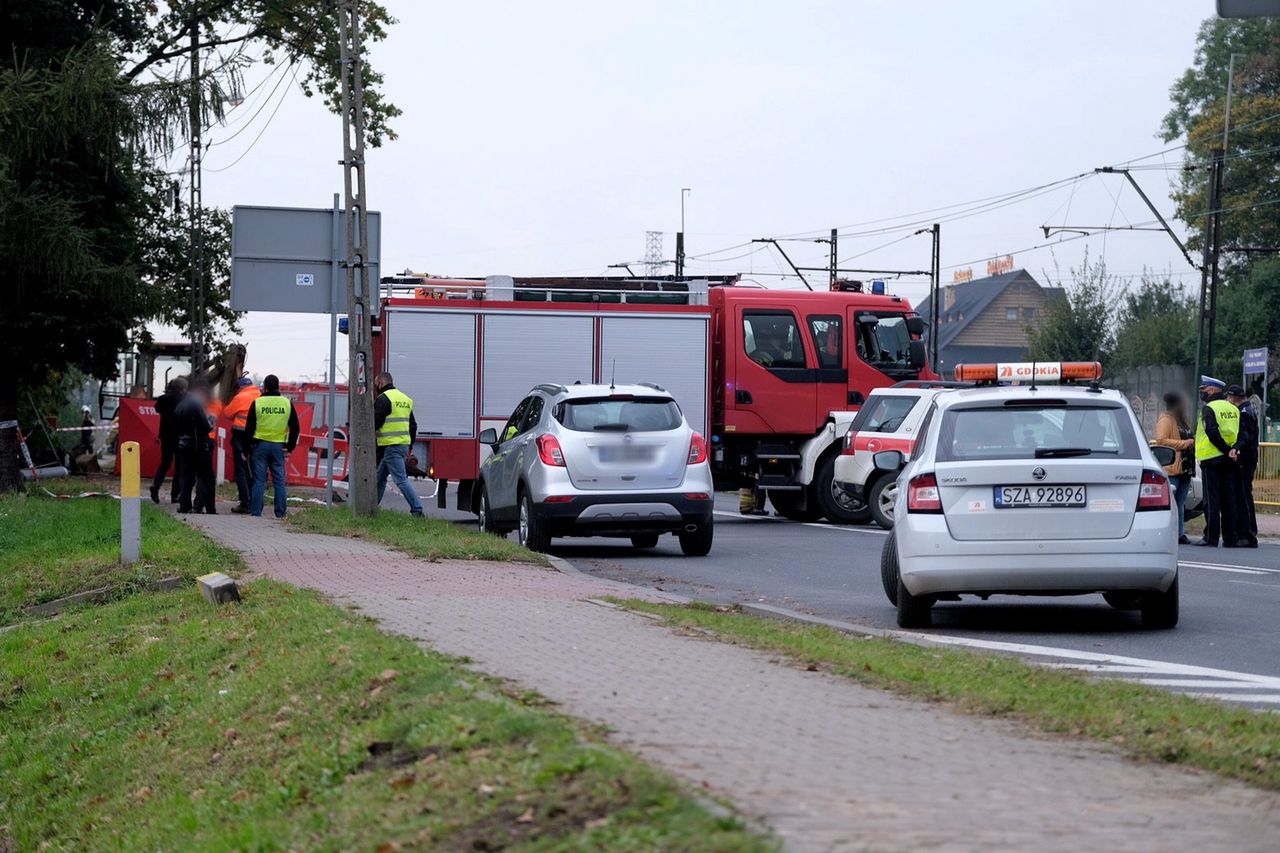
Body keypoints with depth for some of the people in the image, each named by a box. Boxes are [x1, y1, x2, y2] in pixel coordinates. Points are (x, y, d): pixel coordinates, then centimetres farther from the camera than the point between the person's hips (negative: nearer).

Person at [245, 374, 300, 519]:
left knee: (259, 480, 1)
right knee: (279, 481, 5)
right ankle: (281, 513, 3)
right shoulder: (287, 403, 3)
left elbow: (249, 428, 0)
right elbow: (295, 428, 4)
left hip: (260, 444, -1)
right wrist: (290, 447, 10)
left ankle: (255, 512, -1)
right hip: (279, 446, 1)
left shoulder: (257, 403, -2)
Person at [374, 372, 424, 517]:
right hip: (403, 444, 9)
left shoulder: (384, 399, -11)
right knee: (380, 477, 19)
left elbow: (375, 423, -15)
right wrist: (410, 447, 23)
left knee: (401, 479, -11)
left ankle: (417, 510, -16)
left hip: (390, 446, -9)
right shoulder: (405, 398, 17)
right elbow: (412, 425, 20)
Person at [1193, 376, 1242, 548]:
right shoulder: (1233, 409, 13)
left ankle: (1211, 538, -5)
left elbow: (1212, 433, -18)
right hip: (1230, 462, 6)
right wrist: (1233, 450, -2)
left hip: (1212, 458, -6)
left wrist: (1226, 450, -13)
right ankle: (1230, 538, 8)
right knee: (1228, 499, 9)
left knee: (1211, 500, -3)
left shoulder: (1209, 409, -7)